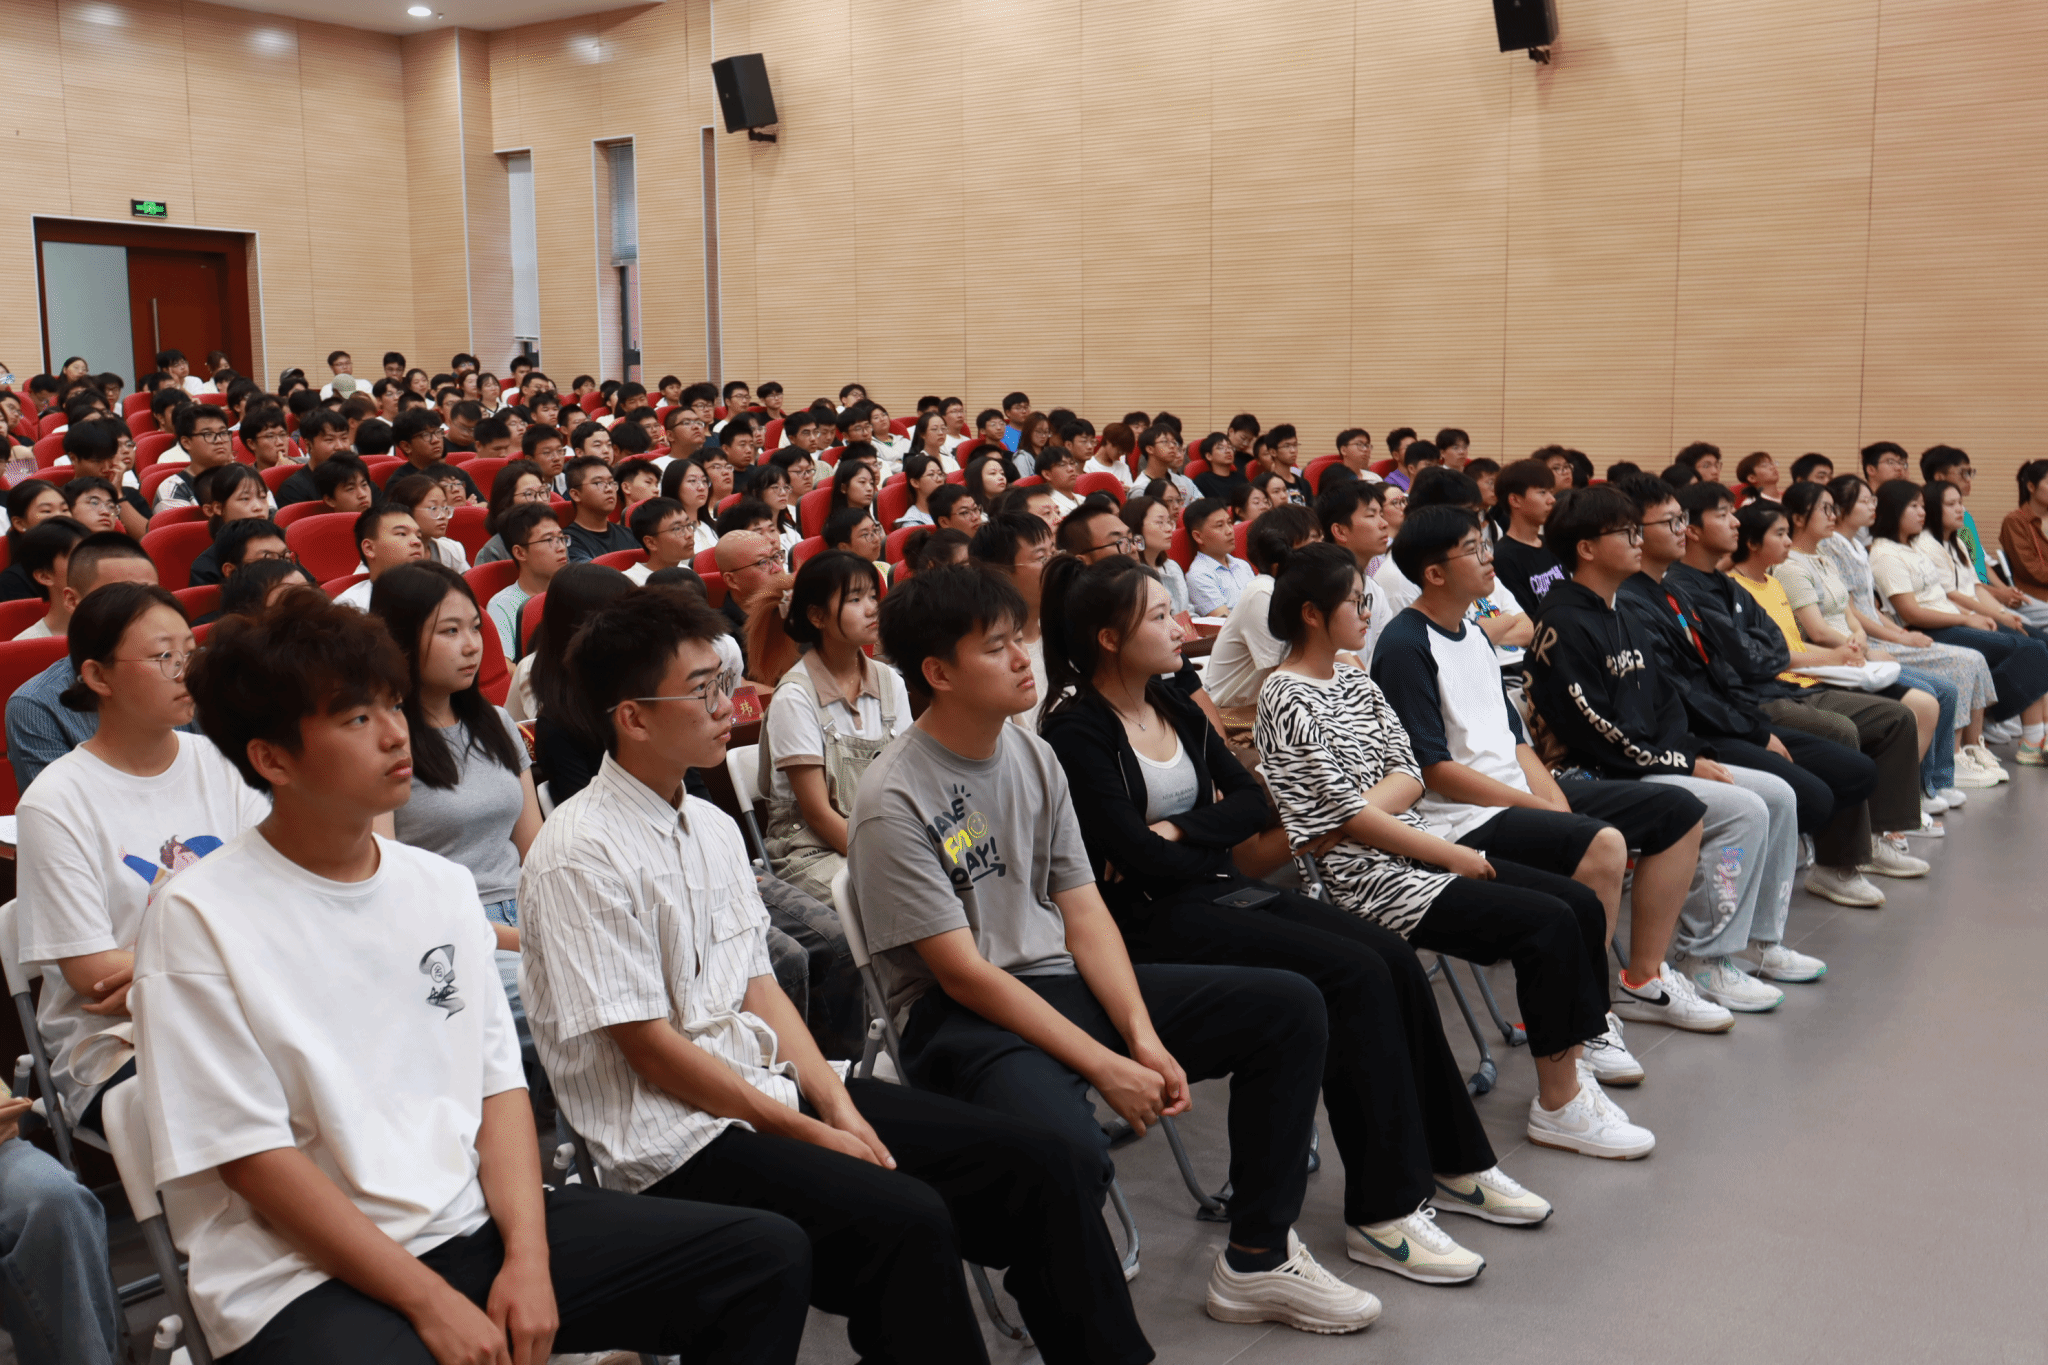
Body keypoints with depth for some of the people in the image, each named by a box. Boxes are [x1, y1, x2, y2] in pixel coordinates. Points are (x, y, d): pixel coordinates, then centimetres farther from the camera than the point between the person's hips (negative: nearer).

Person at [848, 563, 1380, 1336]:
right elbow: (964, 974, -17)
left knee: (1291, 1009, 0)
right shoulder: (893, 802, -15)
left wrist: (1145, 1037, -9)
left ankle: (1256, 1258, 10)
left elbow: (1082, 912, 5)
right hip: (958, 1016, -7)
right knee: (1068, 1156, -39)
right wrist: (1105, 1067, -19)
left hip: (1062, 981, 8)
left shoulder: (1033, 756, 7)